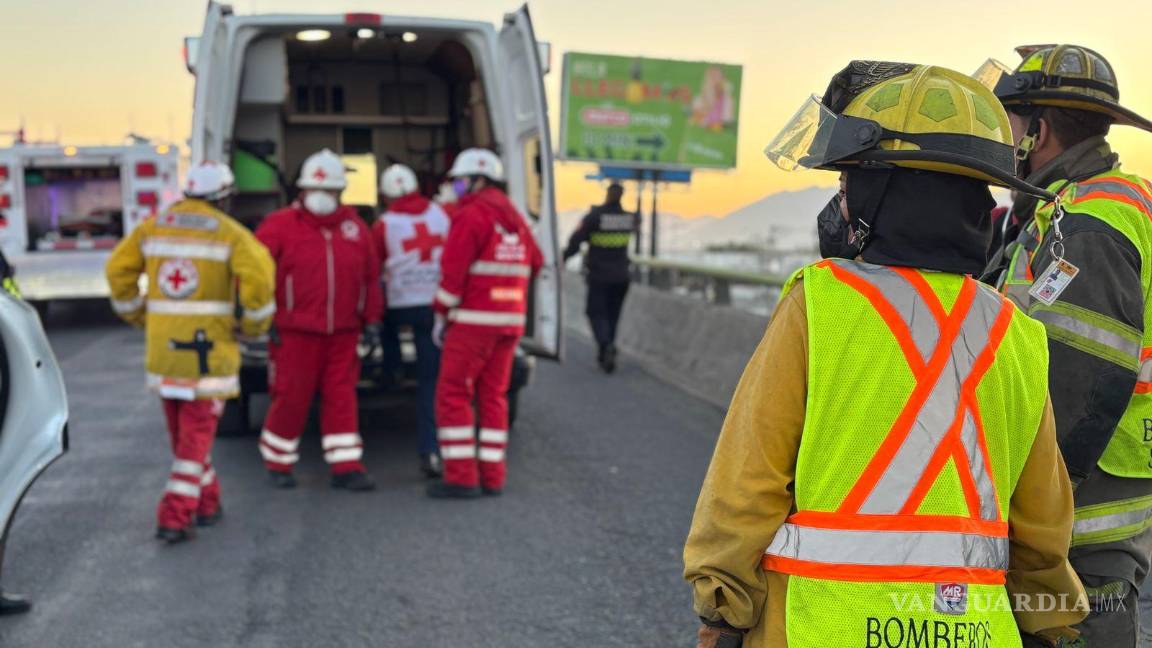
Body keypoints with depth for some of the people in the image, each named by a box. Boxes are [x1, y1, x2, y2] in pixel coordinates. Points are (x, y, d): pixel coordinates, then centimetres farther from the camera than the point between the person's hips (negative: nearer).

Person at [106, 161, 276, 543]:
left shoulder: (154, 225, 8)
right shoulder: (230, 232, -6)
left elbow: (118, 270, 5)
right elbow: (258, 278, -19)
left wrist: (137, 317, 15)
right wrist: (253, 326, -3)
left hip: (163, 343, 4)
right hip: (209, 346, -4)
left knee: (184, 429, 18)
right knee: (197, 432, 2)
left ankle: (206, 504, 28)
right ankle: (175, 518, -3)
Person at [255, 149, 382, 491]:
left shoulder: (356, 228, 9)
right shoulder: (280, 225, -2)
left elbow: (370, 277, 11)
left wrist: (371, 320, 7)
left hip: (343, 332, 3)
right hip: (295, 332, -3)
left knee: (341, 397, 4)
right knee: (292, 398, 1)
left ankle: (346, 467, 9)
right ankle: (278, 463, 19)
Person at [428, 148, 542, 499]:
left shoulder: (472, 214, -9)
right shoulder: (515, 218, 16)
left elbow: (453, 270, -14)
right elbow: (535, 263, 22)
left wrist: (441, 315, -7)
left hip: (474, 321, -8)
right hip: (510, 320, 8)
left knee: (452, 395, -2)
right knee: (493, 396, 11)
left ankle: (461, 477, -5)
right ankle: (492, 476, 12)